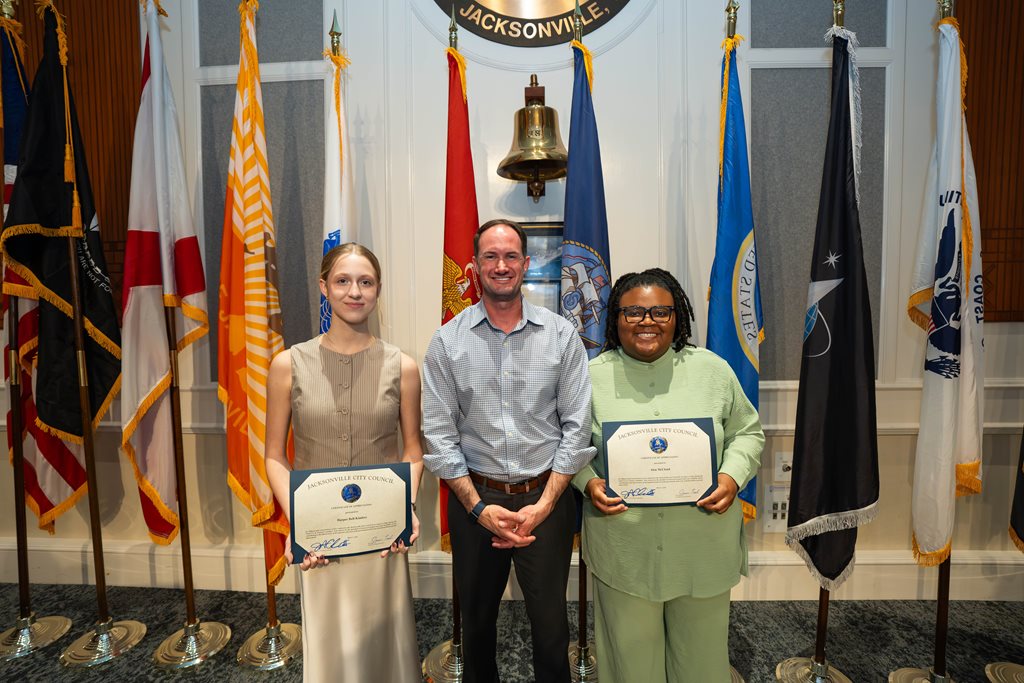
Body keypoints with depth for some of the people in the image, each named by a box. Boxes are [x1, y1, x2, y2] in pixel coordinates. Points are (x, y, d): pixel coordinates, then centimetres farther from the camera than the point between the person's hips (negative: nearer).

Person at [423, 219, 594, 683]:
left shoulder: (561, 334, -4)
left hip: (546, 498, 0)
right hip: (474, 499, 1)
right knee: (476, 619, 21)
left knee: (551, 621, 15)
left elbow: (576, 426, -5)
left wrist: (543, 505, -11)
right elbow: (438, 434, -5)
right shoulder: (448, 341, -4)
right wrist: (479, 507, -10)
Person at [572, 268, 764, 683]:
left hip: (703, 546, 2)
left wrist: (732, 477, -9)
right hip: (623, 549, -1)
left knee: (702, 649, 21)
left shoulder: (713, 370, -1)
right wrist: (589, 483, -13)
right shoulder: (592, 377, -5)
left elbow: (747, 433, 7)